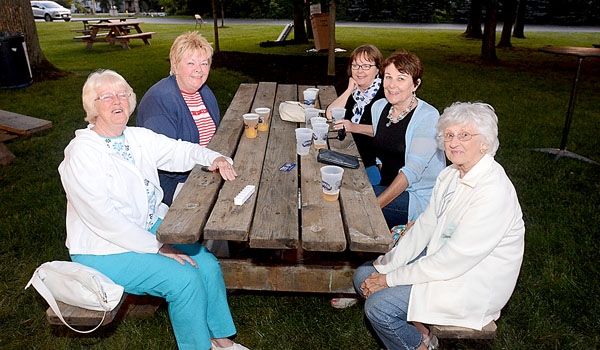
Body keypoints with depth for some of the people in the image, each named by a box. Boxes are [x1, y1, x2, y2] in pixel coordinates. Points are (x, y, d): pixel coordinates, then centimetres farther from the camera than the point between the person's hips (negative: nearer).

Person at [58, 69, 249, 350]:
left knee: (208, 265, -8)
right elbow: (102, 217, -24)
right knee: (184, 279, -21)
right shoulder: (81, 153, -19)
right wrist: (157, 247, -25)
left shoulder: (139, 138, 3)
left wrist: (213, 158, -17)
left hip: (151, 227, 7)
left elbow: (181, 150, 6)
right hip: (104, 249, -7)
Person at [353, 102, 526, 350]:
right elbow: (424, 226, 3)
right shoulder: (450, 175, 1)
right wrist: (384, 267, -6)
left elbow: (454, 260, -28)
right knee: (364, 275, 3)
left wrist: (391, 279, -20)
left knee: (378, 306, -19)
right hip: (439, 258, 9)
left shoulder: (493, 192, -27)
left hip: (471, 286, -9)